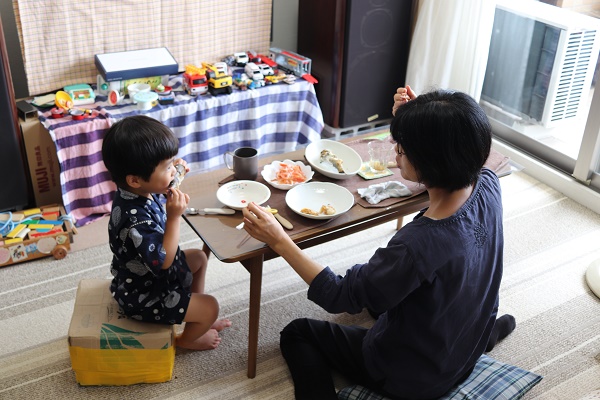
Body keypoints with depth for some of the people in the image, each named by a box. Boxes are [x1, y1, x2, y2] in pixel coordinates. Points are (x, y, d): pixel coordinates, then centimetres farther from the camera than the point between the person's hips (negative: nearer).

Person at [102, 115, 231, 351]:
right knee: (210, 307, -6)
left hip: (149, 276, 10)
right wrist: (174, 216, -34)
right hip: (144, 297, -10)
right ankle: (187, 339, 27)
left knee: (199, 258, 24)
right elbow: (163, 260, -32)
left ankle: (198, 319, 35)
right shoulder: (136, 220, -39)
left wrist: (171, 173, -4)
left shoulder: (137, 191, -11)